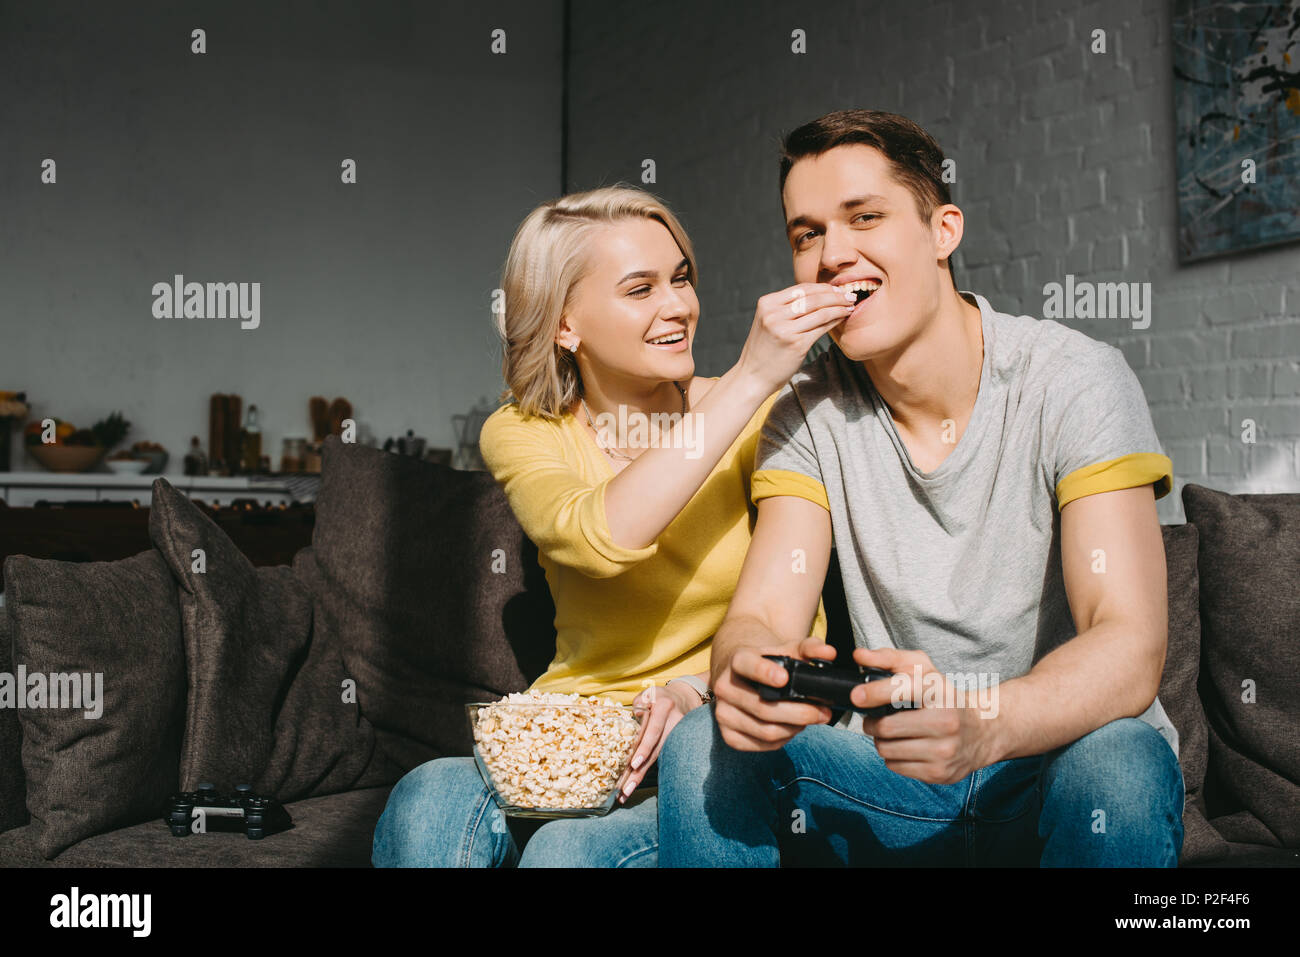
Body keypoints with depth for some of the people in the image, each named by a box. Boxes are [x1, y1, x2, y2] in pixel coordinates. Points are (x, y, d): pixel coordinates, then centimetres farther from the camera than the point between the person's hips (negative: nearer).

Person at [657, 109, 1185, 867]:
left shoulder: (1076, 381, -13)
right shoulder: (808, 413, -2)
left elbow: (1131, 650, -23)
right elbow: (760, 616, -11)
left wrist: (981, 725, -45)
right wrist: (745, 671, -37)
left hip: (1058, 759, -2)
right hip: (898, 777, 2)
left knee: (1116, 765, -34)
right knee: (704, 745, -21)